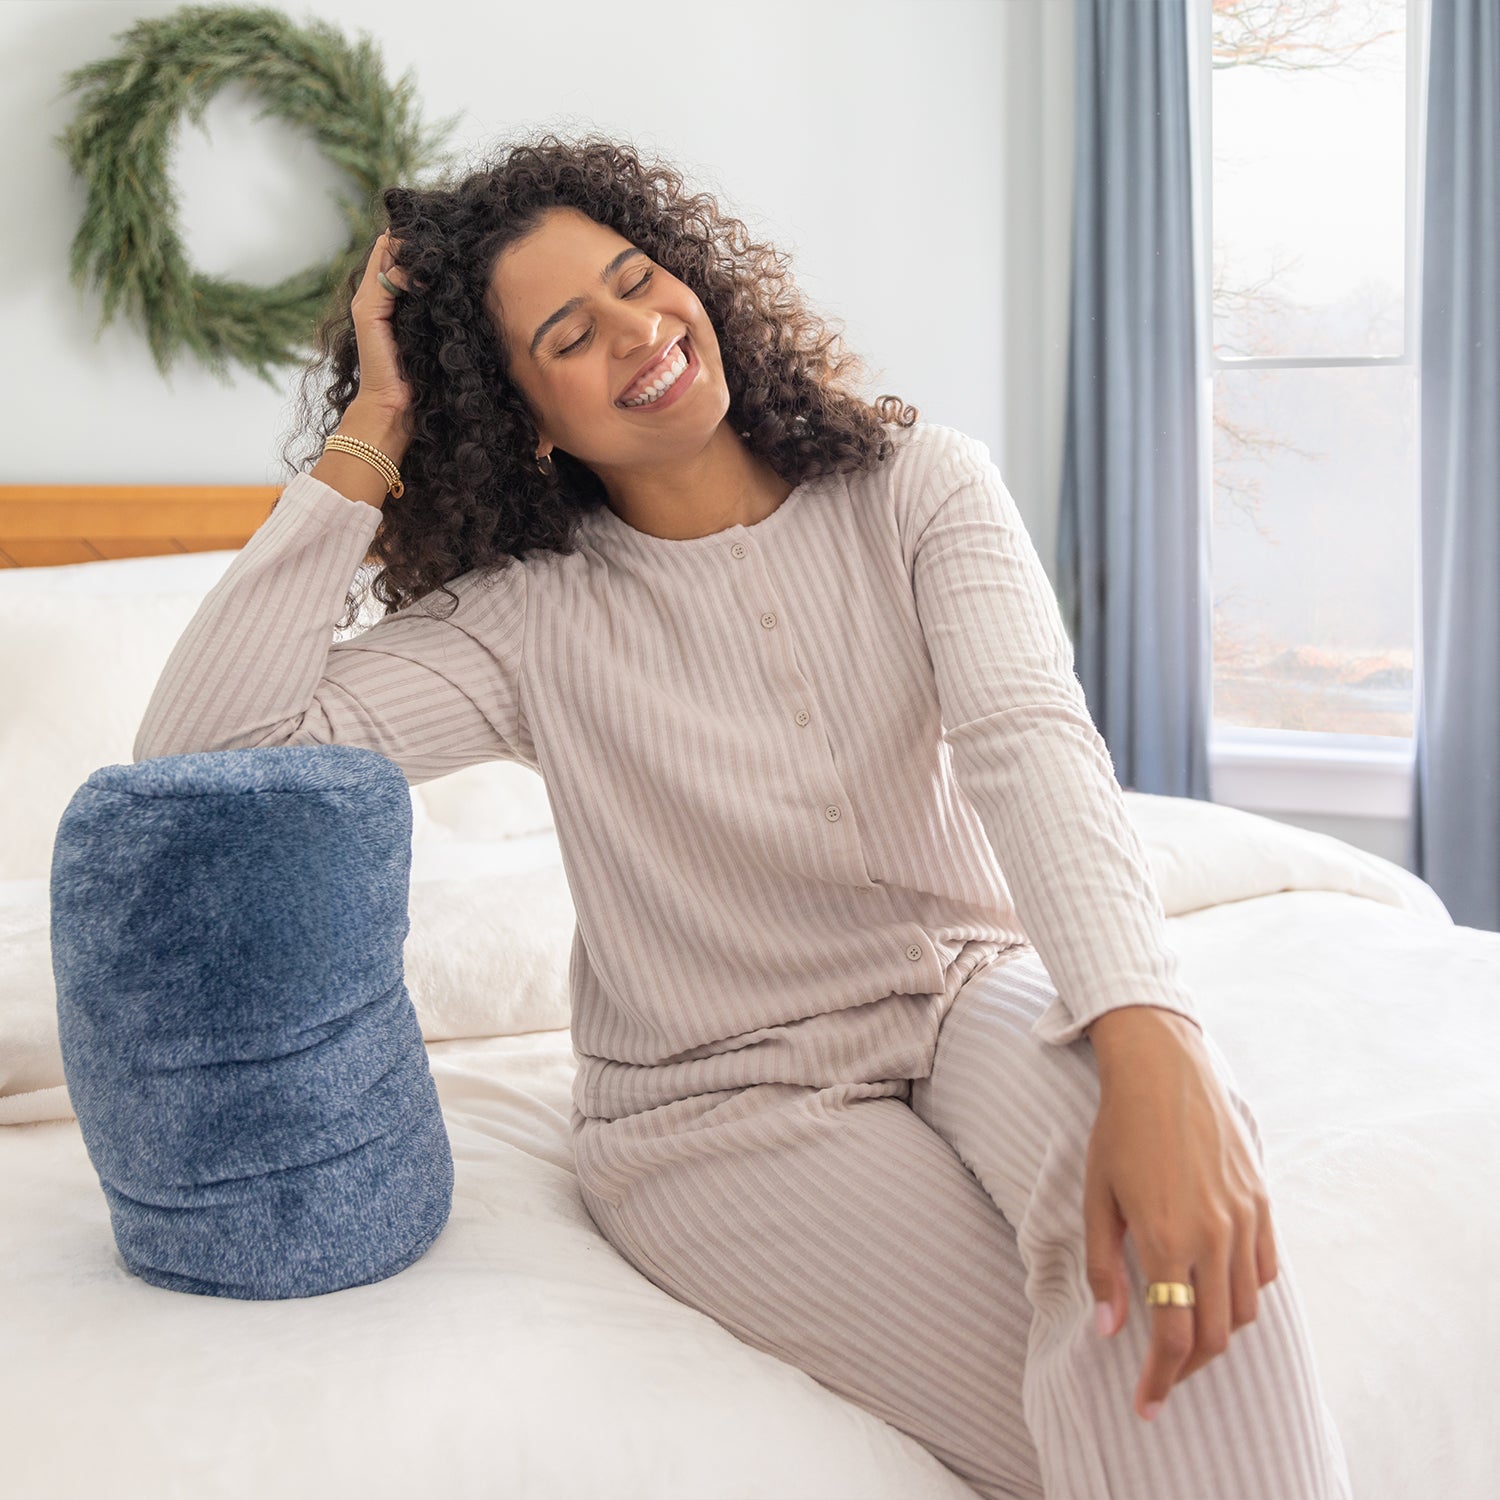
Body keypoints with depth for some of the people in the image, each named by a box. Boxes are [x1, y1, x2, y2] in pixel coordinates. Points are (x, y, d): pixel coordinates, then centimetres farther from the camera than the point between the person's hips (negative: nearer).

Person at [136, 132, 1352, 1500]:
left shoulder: (917, 487, -2)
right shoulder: (533, 619, -5)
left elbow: (1027, 735, -22)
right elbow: (202, 749, -15)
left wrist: (1149, 1037, -40)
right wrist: (370, 436, -13)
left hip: (972, 992, 3)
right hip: (724, 1096, -2)